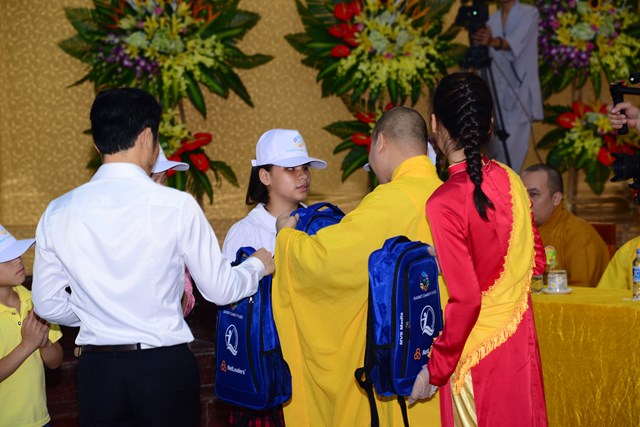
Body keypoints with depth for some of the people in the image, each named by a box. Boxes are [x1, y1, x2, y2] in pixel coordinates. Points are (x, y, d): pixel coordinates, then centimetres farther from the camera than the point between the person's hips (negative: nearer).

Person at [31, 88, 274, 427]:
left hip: (97, 372, 3)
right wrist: (258, 265, 18)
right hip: (165, 367, -2)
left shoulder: (58, 213, -2)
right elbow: (219, 289, -2)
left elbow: (48, 305, 6)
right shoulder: (176, 205, -11)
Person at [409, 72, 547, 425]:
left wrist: (435, 369, -12)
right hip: (519, 342, 6)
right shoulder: (510, 181, -2)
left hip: (476, 354, -6)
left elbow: (465, 299, -22)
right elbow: (536, 261, 9)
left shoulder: (444, 204, -21)